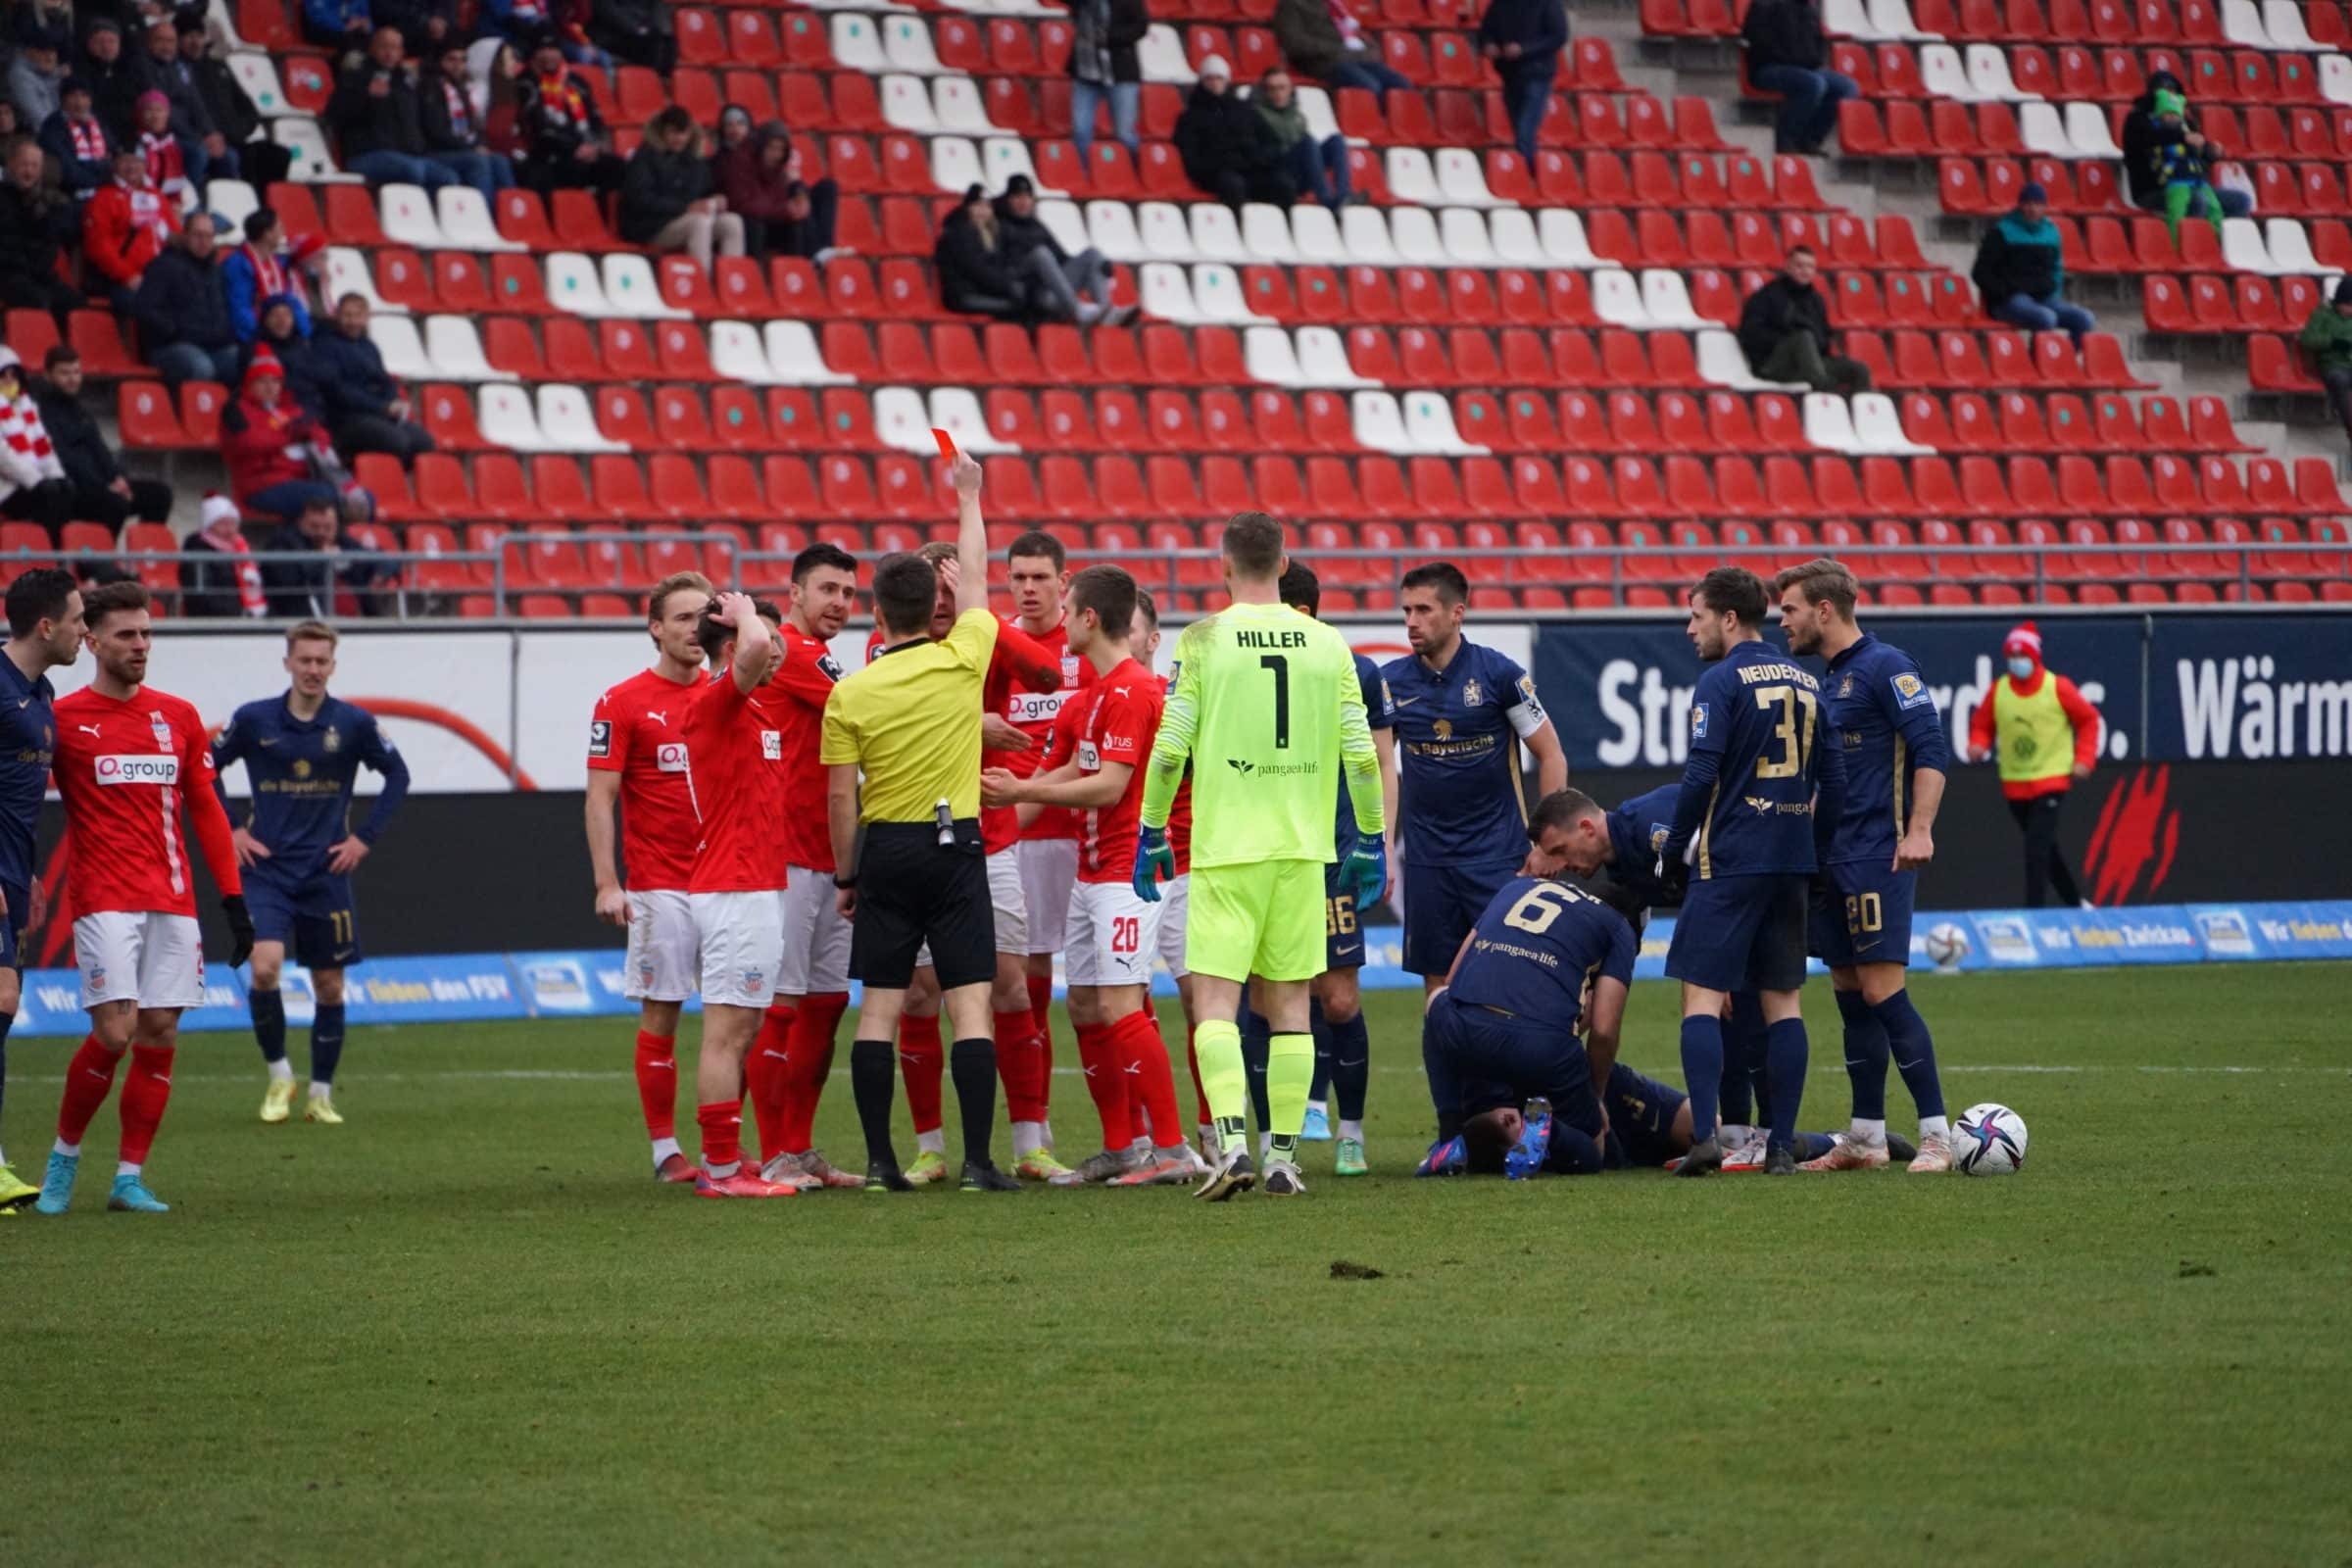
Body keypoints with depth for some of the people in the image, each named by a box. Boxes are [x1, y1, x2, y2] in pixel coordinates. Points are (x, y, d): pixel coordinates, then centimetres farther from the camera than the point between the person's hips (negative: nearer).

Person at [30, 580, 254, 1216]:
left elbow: (206, 811, 15)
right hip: (104, 901, -4)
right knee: (114, 1033, -14)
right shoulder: (63, 719, 0)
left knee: (159, 1037, -1)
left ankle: (130, 1178, 6)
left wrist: (233, 899, 10)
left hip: (173, 902, 4)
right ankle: (64, 1155, 7)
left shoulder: (179, 718, 12)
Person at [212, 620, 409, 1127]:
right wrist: (232, 829, 2)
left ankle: (321, 1094, 19)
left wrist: (366, 836, 2)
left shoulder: (354, 723, -3)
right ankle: (278, 1076, 2)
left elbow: (397, 774, 10)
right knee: (265, 968, -19)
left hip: (327, 873, 1)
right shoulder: (254, 720, -3)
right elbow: (205, 768, 10)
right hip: (267, 870, -1)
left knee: (329, 985, 5)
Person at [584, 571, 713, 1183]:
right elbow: (601, 797, -4)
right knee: (661, 1014, -2)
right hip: (659, 888, -4)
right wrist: (606, 884, -12)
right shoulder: (623, 703, -2)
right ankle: (665, 1151, 5)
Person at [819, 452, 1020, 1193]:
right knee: (970, 1006, -2)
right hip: (955, 846, -1)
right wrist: (968, 498, 26)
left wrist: (845, 876, 9)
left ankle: (880, 1161, 2)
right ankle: (978, 1160, -8)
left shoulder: (850, 694, -5)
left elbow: (840, 798, -3)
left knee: (879, 1010, 4)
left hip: (885, 852, 1)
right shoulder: (963, 661, -5)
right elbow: (974, 579, 12)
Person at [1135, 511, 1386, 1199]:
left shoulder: (1204, 640, -4)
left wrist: (1151, 834, 5)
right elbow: (1360, 752, 4)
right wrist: (1370, 842, 14)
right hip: (1303, 846, 3)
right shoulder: (1327, 643, 4)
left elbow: (1170, 749, -6)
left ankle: (1231, 1142, -18)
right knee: (1289, 1001, 9)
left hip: (1225, 848, -3)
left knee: (1215, 996, -1)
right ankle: (1284, 1156, 8)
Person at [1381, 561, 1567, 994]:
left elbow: (1551, 755, -1)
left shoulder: (1499, 673, -7)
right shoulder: (1391, 681, 3)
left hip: (1497, 854, -3)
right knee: (1438, 981, 4)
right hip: (1427, 857, 3)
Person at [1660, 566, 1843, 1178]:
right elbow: (1833, 778, 14)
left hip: (1728, 859, -6)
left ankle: (1704, 1134, -16)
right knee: (1782, 1000, 8)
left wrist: (1674, 846, -3)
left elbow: (1701, 776, -15)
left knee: (1702, 995, -5)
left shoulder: (1721, 682, -9)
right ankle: (1783, 1144, 5)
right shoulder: (1806, 683, 12)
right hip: (1791, 862, 6)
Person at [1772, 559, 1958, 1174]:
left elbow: (1930, 748, -17)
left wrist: (1918, 830, -25)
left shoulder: (1885, 668, -10)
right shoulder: (1827, 680, 18)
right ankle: (1865, 1138, 13)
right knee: (1851, 996, 9)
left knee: (1882, 992, -13)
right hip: (1833, 860, 9)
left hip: (1878, 858, -9)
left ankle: (1938, 1135, -10)